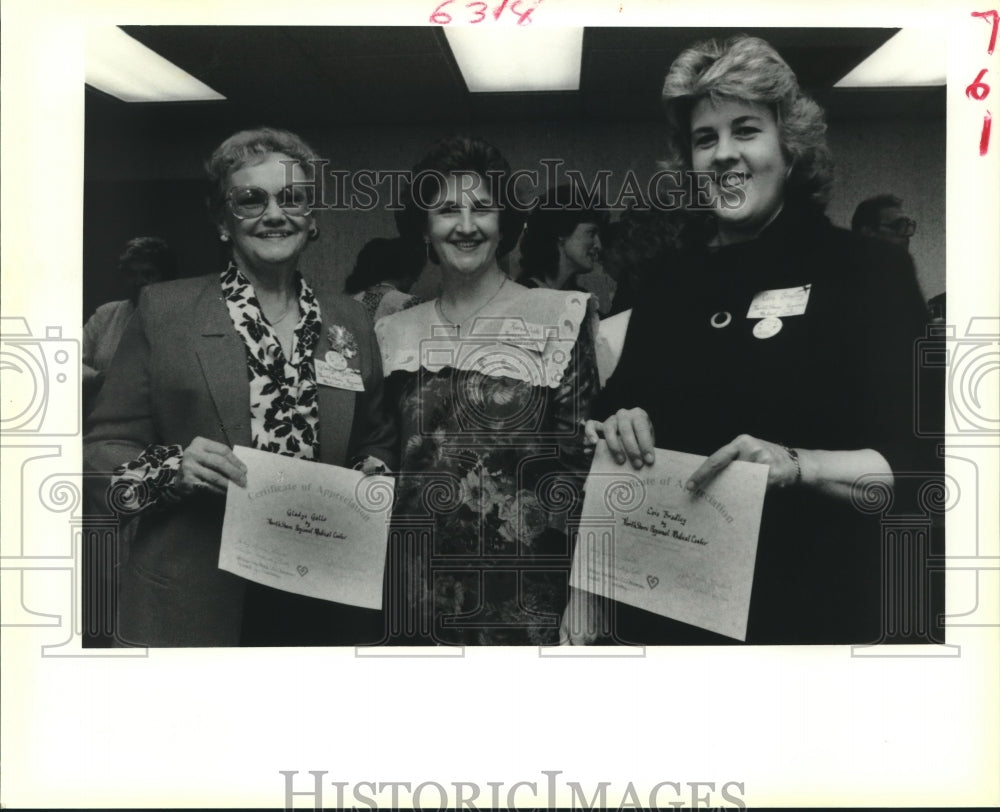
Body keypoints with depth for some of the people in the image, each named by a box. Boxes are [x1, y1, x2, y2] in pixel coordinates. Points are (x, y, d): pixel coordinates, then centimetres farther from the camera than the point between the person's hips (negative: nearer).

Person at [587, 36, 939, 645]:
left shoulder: (870, 269, -6)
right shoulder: (669, 284, 7)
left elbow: (918, 460, -12)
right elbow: (609, 409, 13)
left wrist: (796, 466, -27)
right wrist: (621, 430, -8)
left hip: (811, 608, -4)